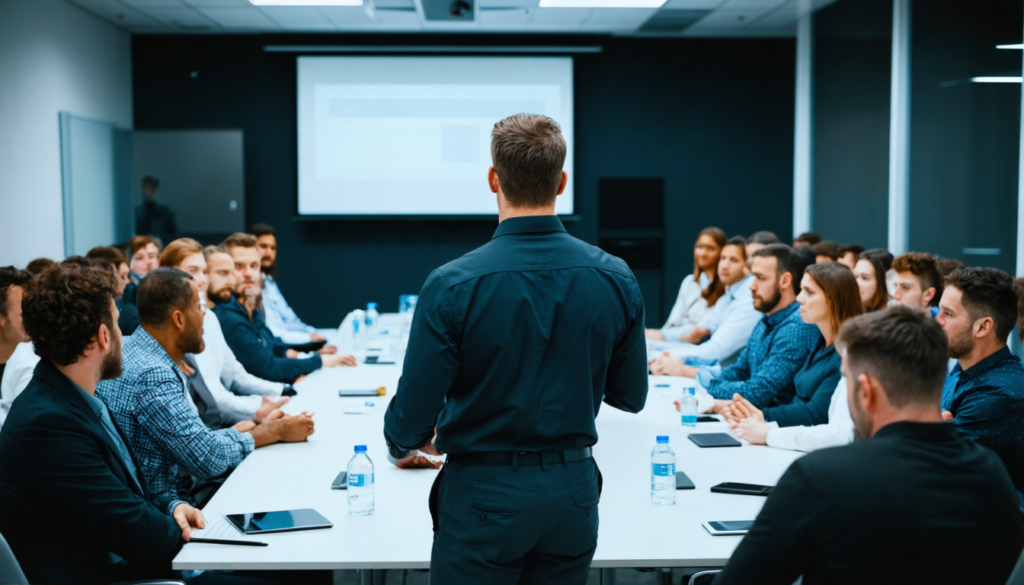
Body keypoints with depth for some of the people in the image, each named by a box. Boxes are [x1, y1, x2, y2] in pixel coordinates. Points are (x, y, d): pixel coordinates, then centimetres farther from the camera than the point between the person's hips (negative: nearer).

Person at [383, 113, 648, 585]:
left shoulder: (452, 285, -18)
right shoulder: (615, 278, -7)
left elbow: (414, 410, -14)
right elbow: (630, 396, 4)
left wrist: (403, 443, 9)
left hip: (483, 493, -3)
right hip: (574, 489, 4)